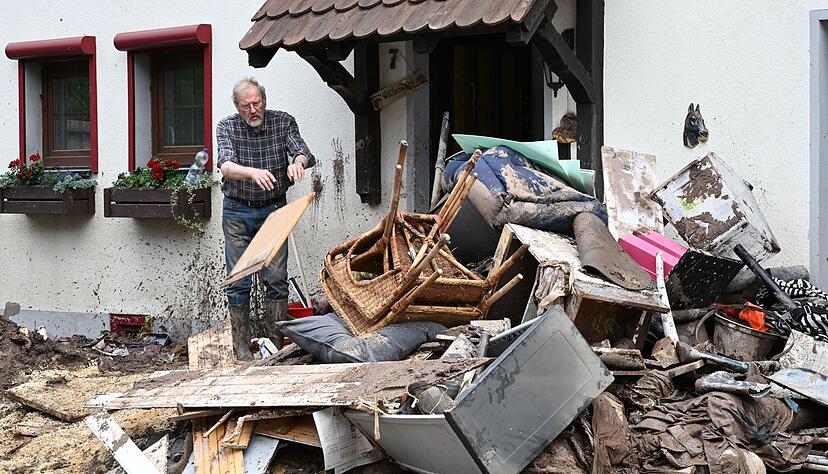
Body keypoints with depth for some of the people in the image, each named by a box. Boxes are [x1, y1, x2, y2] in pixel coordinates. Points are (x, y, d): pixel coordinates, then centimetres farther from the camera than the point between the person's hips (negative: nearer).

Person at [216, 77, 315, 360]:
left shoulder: (283, 122, -4)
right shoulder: (227, 127, -8)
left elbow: (302, 152, -17)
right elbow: (226, 166, -24)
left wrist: (298, 162, -43)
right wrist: (252, 172, -46)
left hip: (273, 209, 1)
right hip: (237, 211, 0)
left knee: (276, 278, -1)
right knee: (238, 281, 2)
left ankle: (276, 341, 8)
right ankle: (241, 345, 10)